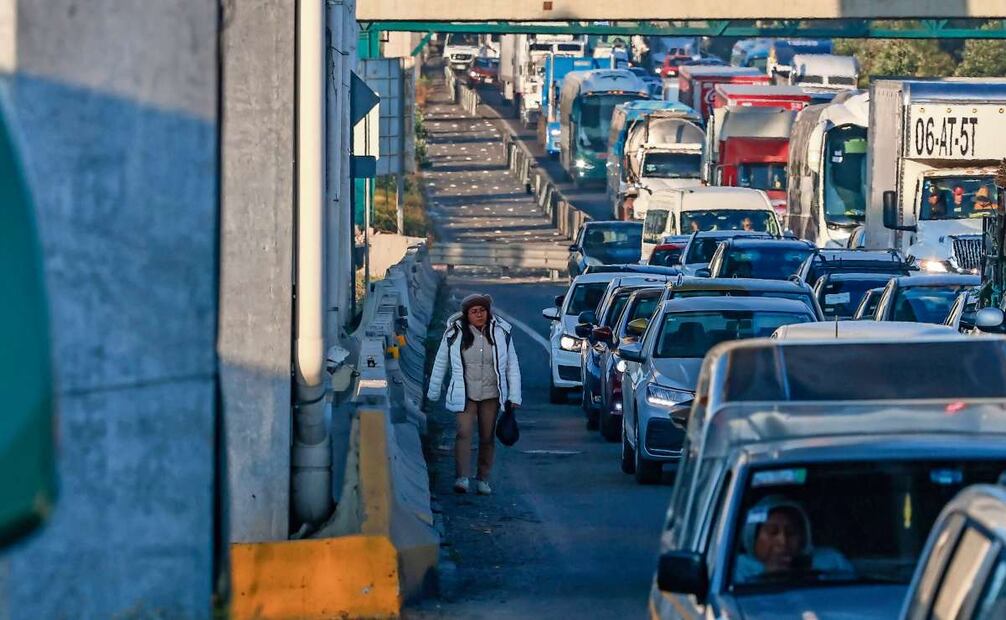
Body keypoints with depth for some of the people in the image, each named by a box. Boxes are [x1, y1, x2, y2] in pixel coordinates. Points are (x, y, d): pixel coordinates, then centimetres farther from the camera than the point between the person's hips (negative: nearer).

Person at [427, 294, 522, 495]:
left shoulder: (501, 332, 0)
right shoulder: (454, 334, -4)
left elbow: (512, 365, 6)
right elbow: (440, 364, 8)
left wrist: (514, 396, 2)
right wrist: (433, 393, 12)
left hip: (491, 395, 2)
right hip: (465, 395, -2)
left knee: (487, 437, 8)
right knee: (464, 433, -16)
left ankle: (483, 479, 18)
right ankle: (462, 477, -21)